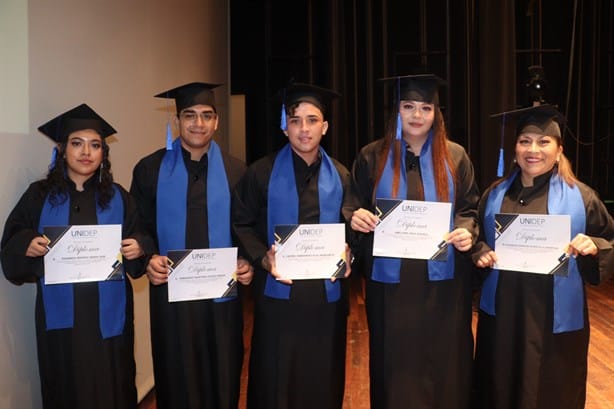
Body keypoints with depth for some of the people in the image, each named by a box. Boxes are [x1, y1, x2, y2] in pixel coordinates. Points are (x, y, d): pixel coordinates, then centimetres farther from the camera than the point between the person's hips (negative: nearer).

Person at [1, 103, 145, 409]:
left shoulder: (118, 198, 4)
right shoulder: (39, 195, 2)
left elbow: (139, 242, 4)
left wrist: (137, 249, -17)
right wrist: (28, 246, -18)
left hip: (107, 314, 0)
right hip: (60, 316, 0)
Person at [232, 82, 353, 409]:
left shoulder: (340, 176, 6)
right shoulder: (262, 172, -1)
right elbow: (241, 224, -1)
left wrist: (347, 255, -8)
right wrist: (263, 258, -15)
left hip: (327, 294, 2)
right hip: (278, 293, -2)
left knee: (323, 382, 12)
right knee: (275, 381, 7)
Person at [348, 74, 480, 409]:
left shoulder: (455, 156, 4)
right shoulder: (372, 157, 1)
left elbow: (470, 209, 7)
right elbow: (356, 209, 4)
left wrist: (466, 232, -13)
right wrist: (356, 218, -18)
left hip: (443, 281, 1)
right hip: (390, 280, 0)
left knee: (442, 363, 10)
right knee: (394, 363, 9)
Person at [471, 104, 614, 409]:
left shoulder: (580, 197, -3)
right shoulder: (495, 195, 5)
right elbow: (477, 240, 15)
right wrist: (481, 254, -6)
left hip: (556, 319, -2)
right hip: (501, 314, 3)